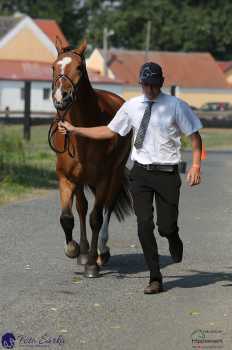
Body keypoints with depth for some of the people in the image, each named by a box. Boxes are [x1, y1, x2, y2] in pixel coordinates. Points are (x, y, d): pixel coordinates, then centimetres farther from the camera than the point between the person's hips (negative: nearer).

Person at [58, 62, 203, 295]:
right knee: (144, 225, -4)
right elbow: (109, 131, 13)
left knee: (166, 227, -4)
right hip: (140, 173, 2)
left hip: (167, 173, -2)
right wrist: (75, 130, 11)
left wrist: (196, 165, -12)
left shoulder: (175, 106, -5)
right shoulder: (131, 107, 4)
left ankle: (174, 240, 37)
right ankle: (155, 279, 6)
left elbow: (194, 135, 0)